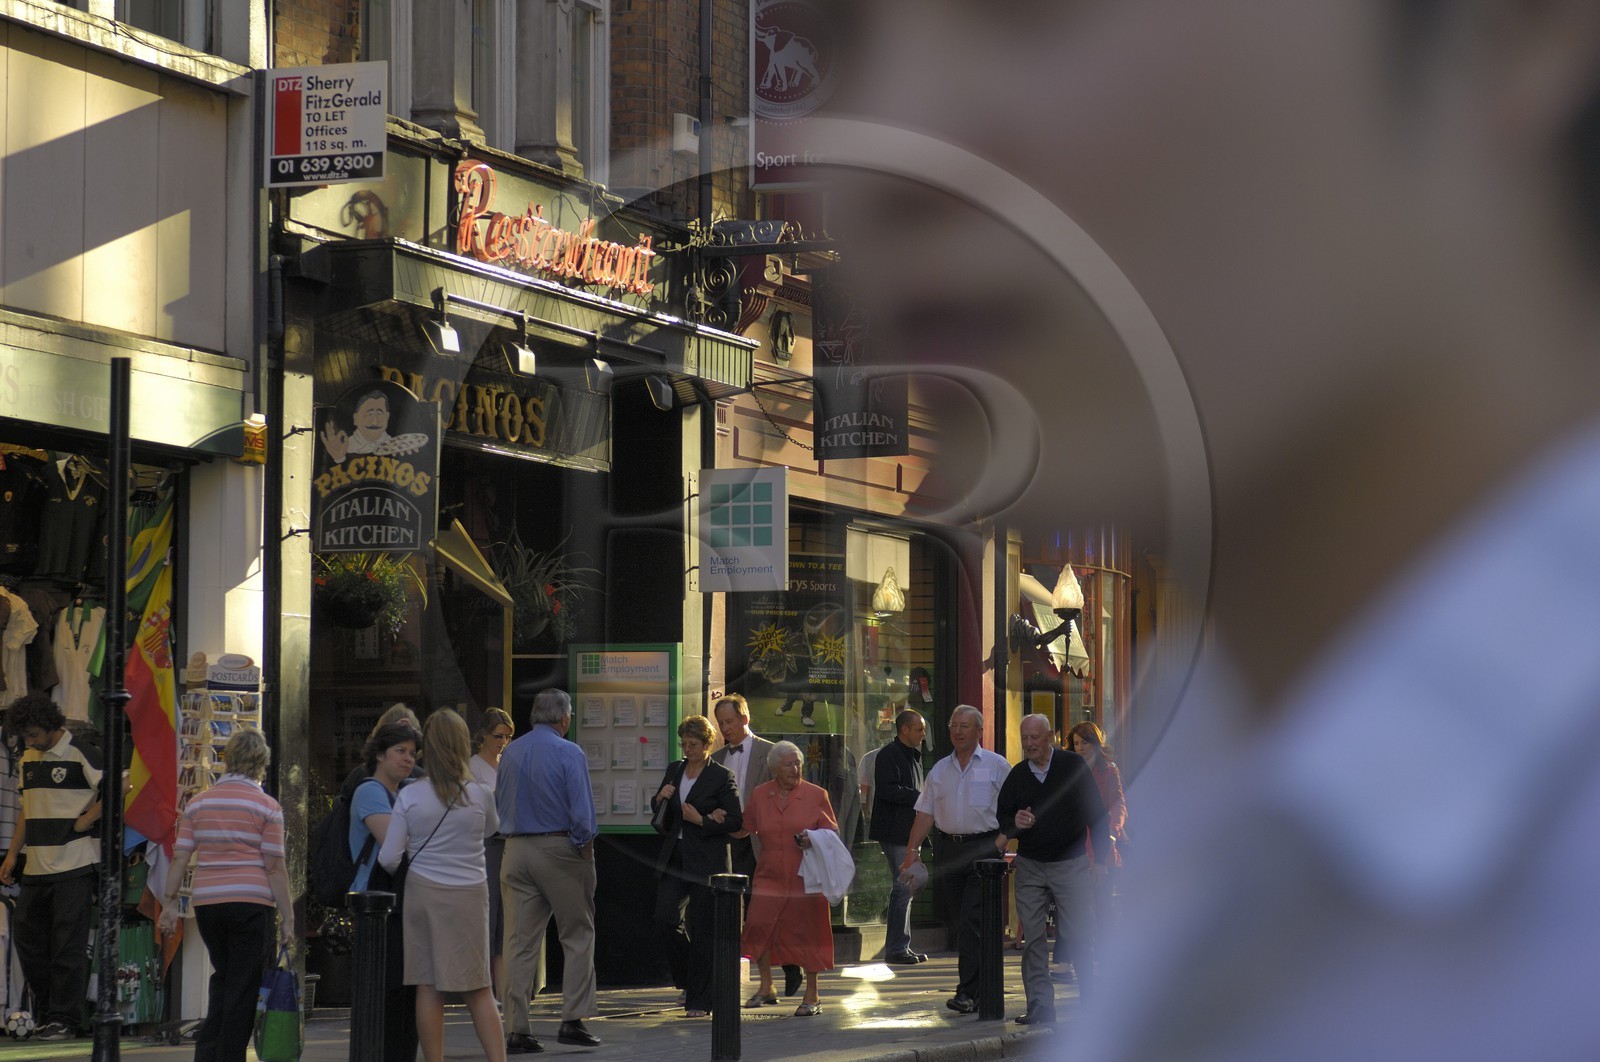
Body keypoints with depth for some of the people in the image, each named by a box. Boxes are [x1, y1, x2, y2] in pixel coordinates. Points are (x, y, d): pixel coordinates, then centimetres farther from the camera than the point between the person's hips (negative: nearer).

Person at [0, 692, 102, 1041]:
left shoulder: (80, 755, -9)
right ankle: (47, 1013, 18)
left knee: (68, 944, -5)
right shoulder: (28, 760, 14)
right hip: (36, 867, 8)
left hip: (75, 867, -8)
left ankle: (65, 1019, 0)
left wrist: (84, 821, -15)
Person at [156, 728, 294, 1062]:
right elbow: (275, 866, -7)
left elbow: (180, 857, 4)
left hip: (206, 903, 5)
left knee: (223, 978, 20)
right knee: (244, 985, 2)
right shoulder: (266, 806, -4)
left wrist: (169, 902, 9)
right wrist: (287, 917, -4)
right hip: (250, 903, -5)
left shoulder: (198, 803, 8)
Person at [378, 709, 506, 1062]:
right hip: (469, 896, 0)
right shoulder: (481, 795, -6)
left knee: (428, 987, 6)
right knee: (478, 990, 7)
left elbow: (388, 859, -4)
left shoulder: (410, 796, -6)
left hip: (423, 891, 0)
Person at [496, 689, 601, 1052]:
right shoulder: (569, 753, -10)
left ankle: (516, 1030, 3)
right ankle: (572, 1019, 0)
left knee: (519, 941, 4)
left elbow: (499, 804, 13)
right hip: (558, 848, -5)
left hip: (517, 852, 5)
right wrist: (585, 844, -2)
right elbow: (582, 809, -14)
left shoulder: (510, 753, 8)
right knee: (578, 934, 7)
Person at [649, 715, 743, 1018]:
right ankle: (688, 978, 18)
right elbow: (658, 812, 23)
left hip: (706, 861, -5)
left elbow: (736, 822, -6)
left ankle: (699, 1000, 4)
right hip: (674, 857, 5)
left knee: (701, 930, -3)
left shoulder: (721, 776, -4)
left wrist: (702, 821, -14)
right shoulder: (674, 770, 13)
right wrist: (660, 798, 1)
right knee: (665, 917, -6)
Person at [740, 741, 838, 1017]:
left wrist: (814, 841, -15)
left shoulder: (816, 795, 0)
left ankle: (812, 996, 11)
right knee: (758, 927, -6)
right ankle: (766, 988, 13)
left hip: (806, 878, -2)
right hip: (770, 877, 2)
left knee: (807, 933, 0)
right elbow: (746, 829, 17)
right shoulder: (759, 795, 7)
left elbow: (832, 832, 3)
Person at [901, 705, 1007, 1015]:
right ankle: (980, 986, 19)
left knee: (972, 921, -13)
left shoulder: (996, 766, 2)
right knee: (964, 922, 9)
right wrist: (912, 850, 5)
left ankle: (968, 993, -15)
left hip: (983, 848, -5)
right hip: (949, 848, 5)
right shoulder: (940, 770, 14)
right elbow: (925, 813, 12)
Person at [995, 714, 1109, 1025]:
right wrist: (1013, 823, -8)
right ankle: (1040, 1005, 4)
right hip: (1029, 867, 3)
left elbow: (1095, 812, 1)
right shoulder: (1017, 775, 8)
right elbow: (1001, 816, 16)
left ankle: (1092, 997, 7)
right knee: (1033, 938, 1)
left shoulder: (1074, 766, -1)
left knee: (1078, 935, -5)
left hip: (1071, 863, -3)